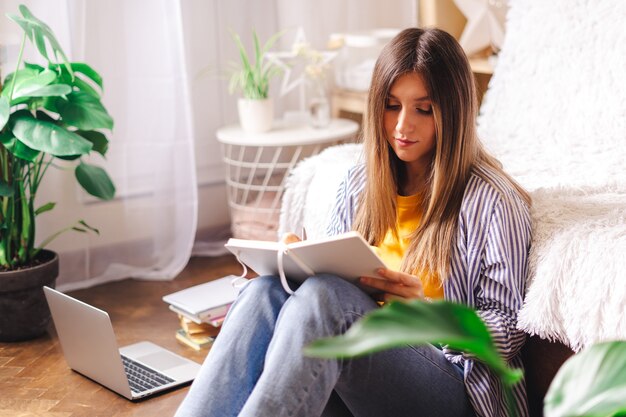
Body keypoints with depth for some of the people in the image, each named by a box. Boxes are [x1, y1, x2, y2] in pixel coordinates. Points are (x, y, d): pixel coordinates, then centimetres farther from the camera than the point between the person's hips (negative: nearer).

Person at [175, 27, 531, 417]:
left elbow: (507, 333, -3)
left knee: (324, 294, -33)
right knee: (266, 290, -25)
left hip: (451, 384, -5)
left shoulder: (493, 202, -3)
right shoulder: (359, 183, 14)